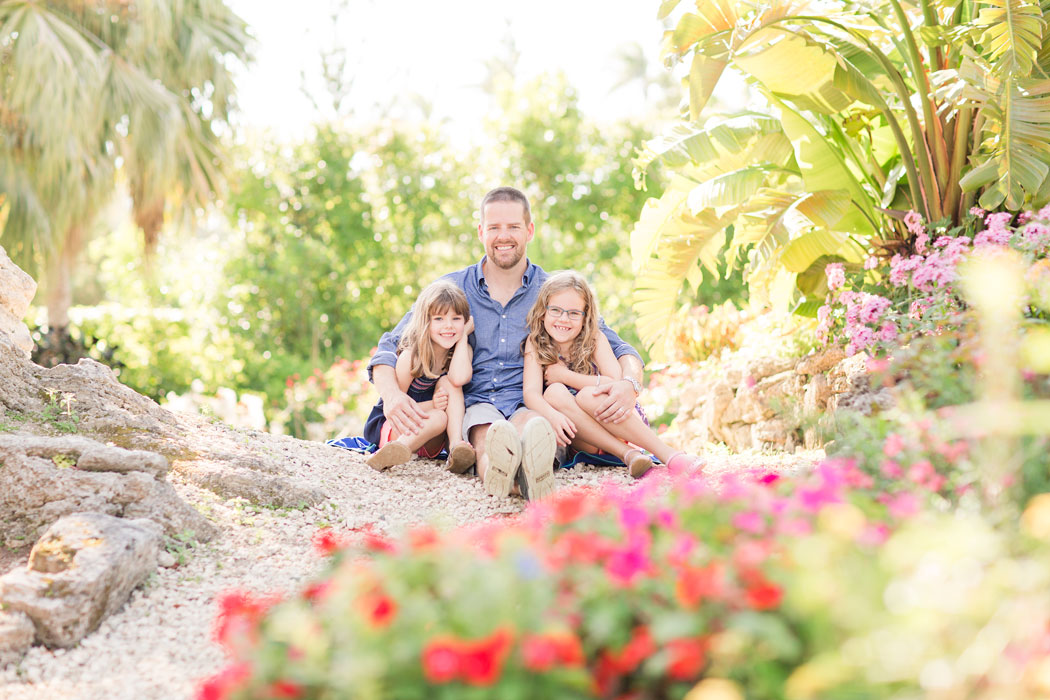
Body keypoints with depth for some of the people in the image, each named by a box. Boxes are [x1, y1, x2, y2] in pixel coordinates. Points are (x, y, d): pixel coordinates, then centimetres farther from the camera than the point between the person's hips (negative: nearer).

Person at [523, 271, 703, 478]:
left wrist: (565, 376, -15)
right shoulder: (535, 343, 0)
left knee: (588, 396, -33)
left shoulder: (595, 340, -4)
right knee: (554, 393, -27)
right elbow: (531, 392, -15)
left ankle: (668, 453, -37)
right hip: (580, 438, 2)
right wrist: (552, 415, -38)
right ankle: (627, 455, -32)